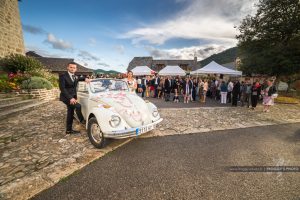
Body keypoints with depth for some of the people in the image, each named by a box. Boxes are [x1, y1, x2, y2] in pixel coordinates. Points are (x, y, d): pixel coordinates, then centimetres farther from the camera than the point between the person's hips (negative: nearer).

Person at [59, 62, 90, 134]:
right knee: (78, 106, -26)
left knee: (70, 113, 11)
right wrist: (70, 98, -27)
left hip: (73, 97, 7)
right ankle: (82, 120, -2)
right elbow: (62, 88, -19)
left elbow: (78, 78, 32)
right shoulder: (63, 76, -13)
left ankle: (69, 130, 23)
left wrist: (85, 78, 11)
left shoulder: (75, 77, 7)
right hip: (66, 97, -7)